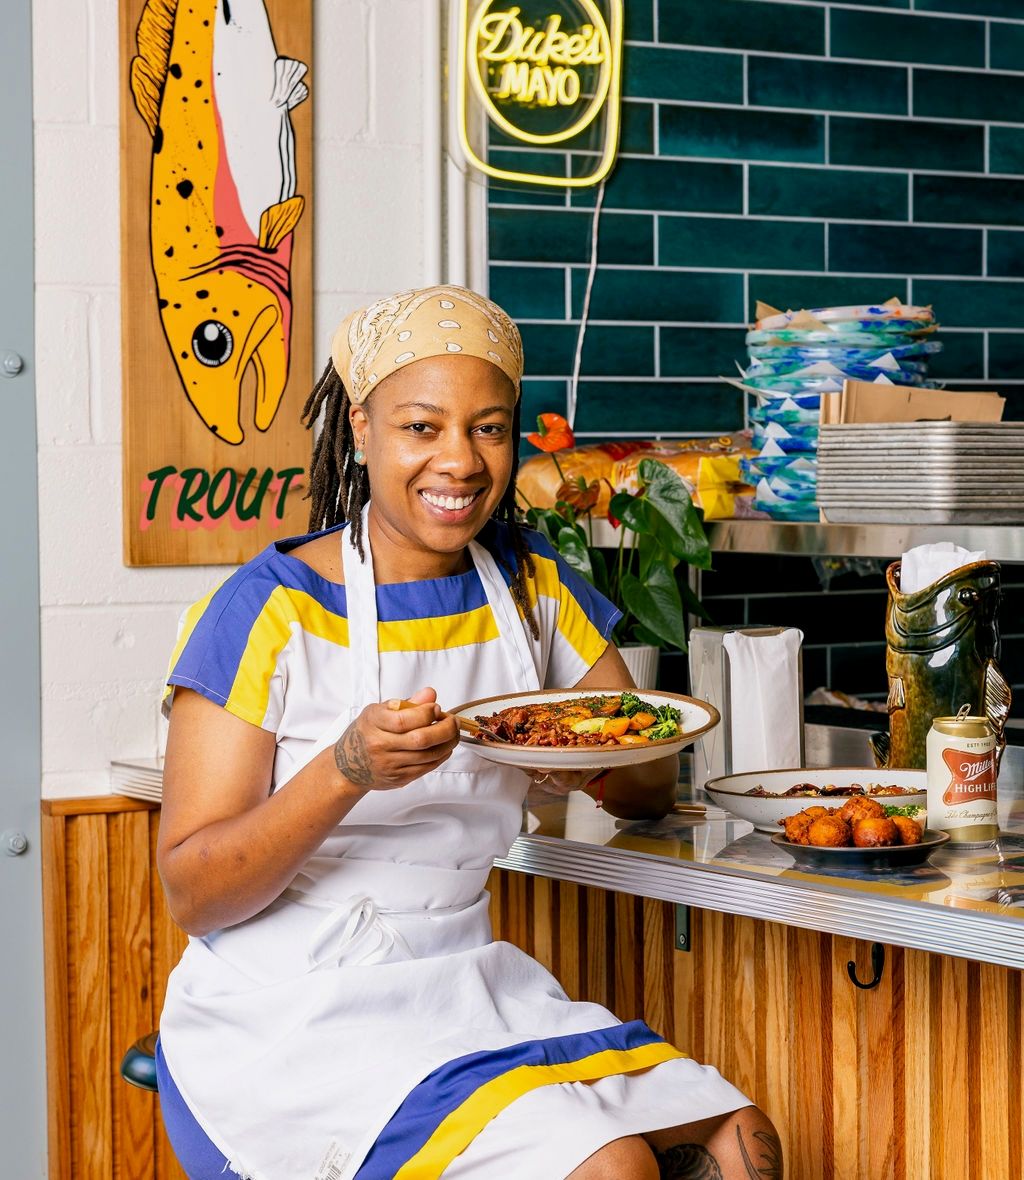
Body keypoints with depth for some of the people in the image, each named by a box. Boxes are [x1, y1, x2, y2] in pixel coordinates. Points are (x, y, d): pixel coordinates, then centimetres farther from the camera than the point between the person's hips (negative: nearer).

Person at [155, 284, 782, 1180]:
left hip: (469, 993, 6)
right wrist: (349, 771, -28)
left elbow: (654, 787, 12)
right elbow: (194, 896, -12)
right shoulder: (272, 611, -10)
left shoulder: (531, 592, 8)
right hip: (288, 1020, -6)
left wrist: (592, 762, -12)